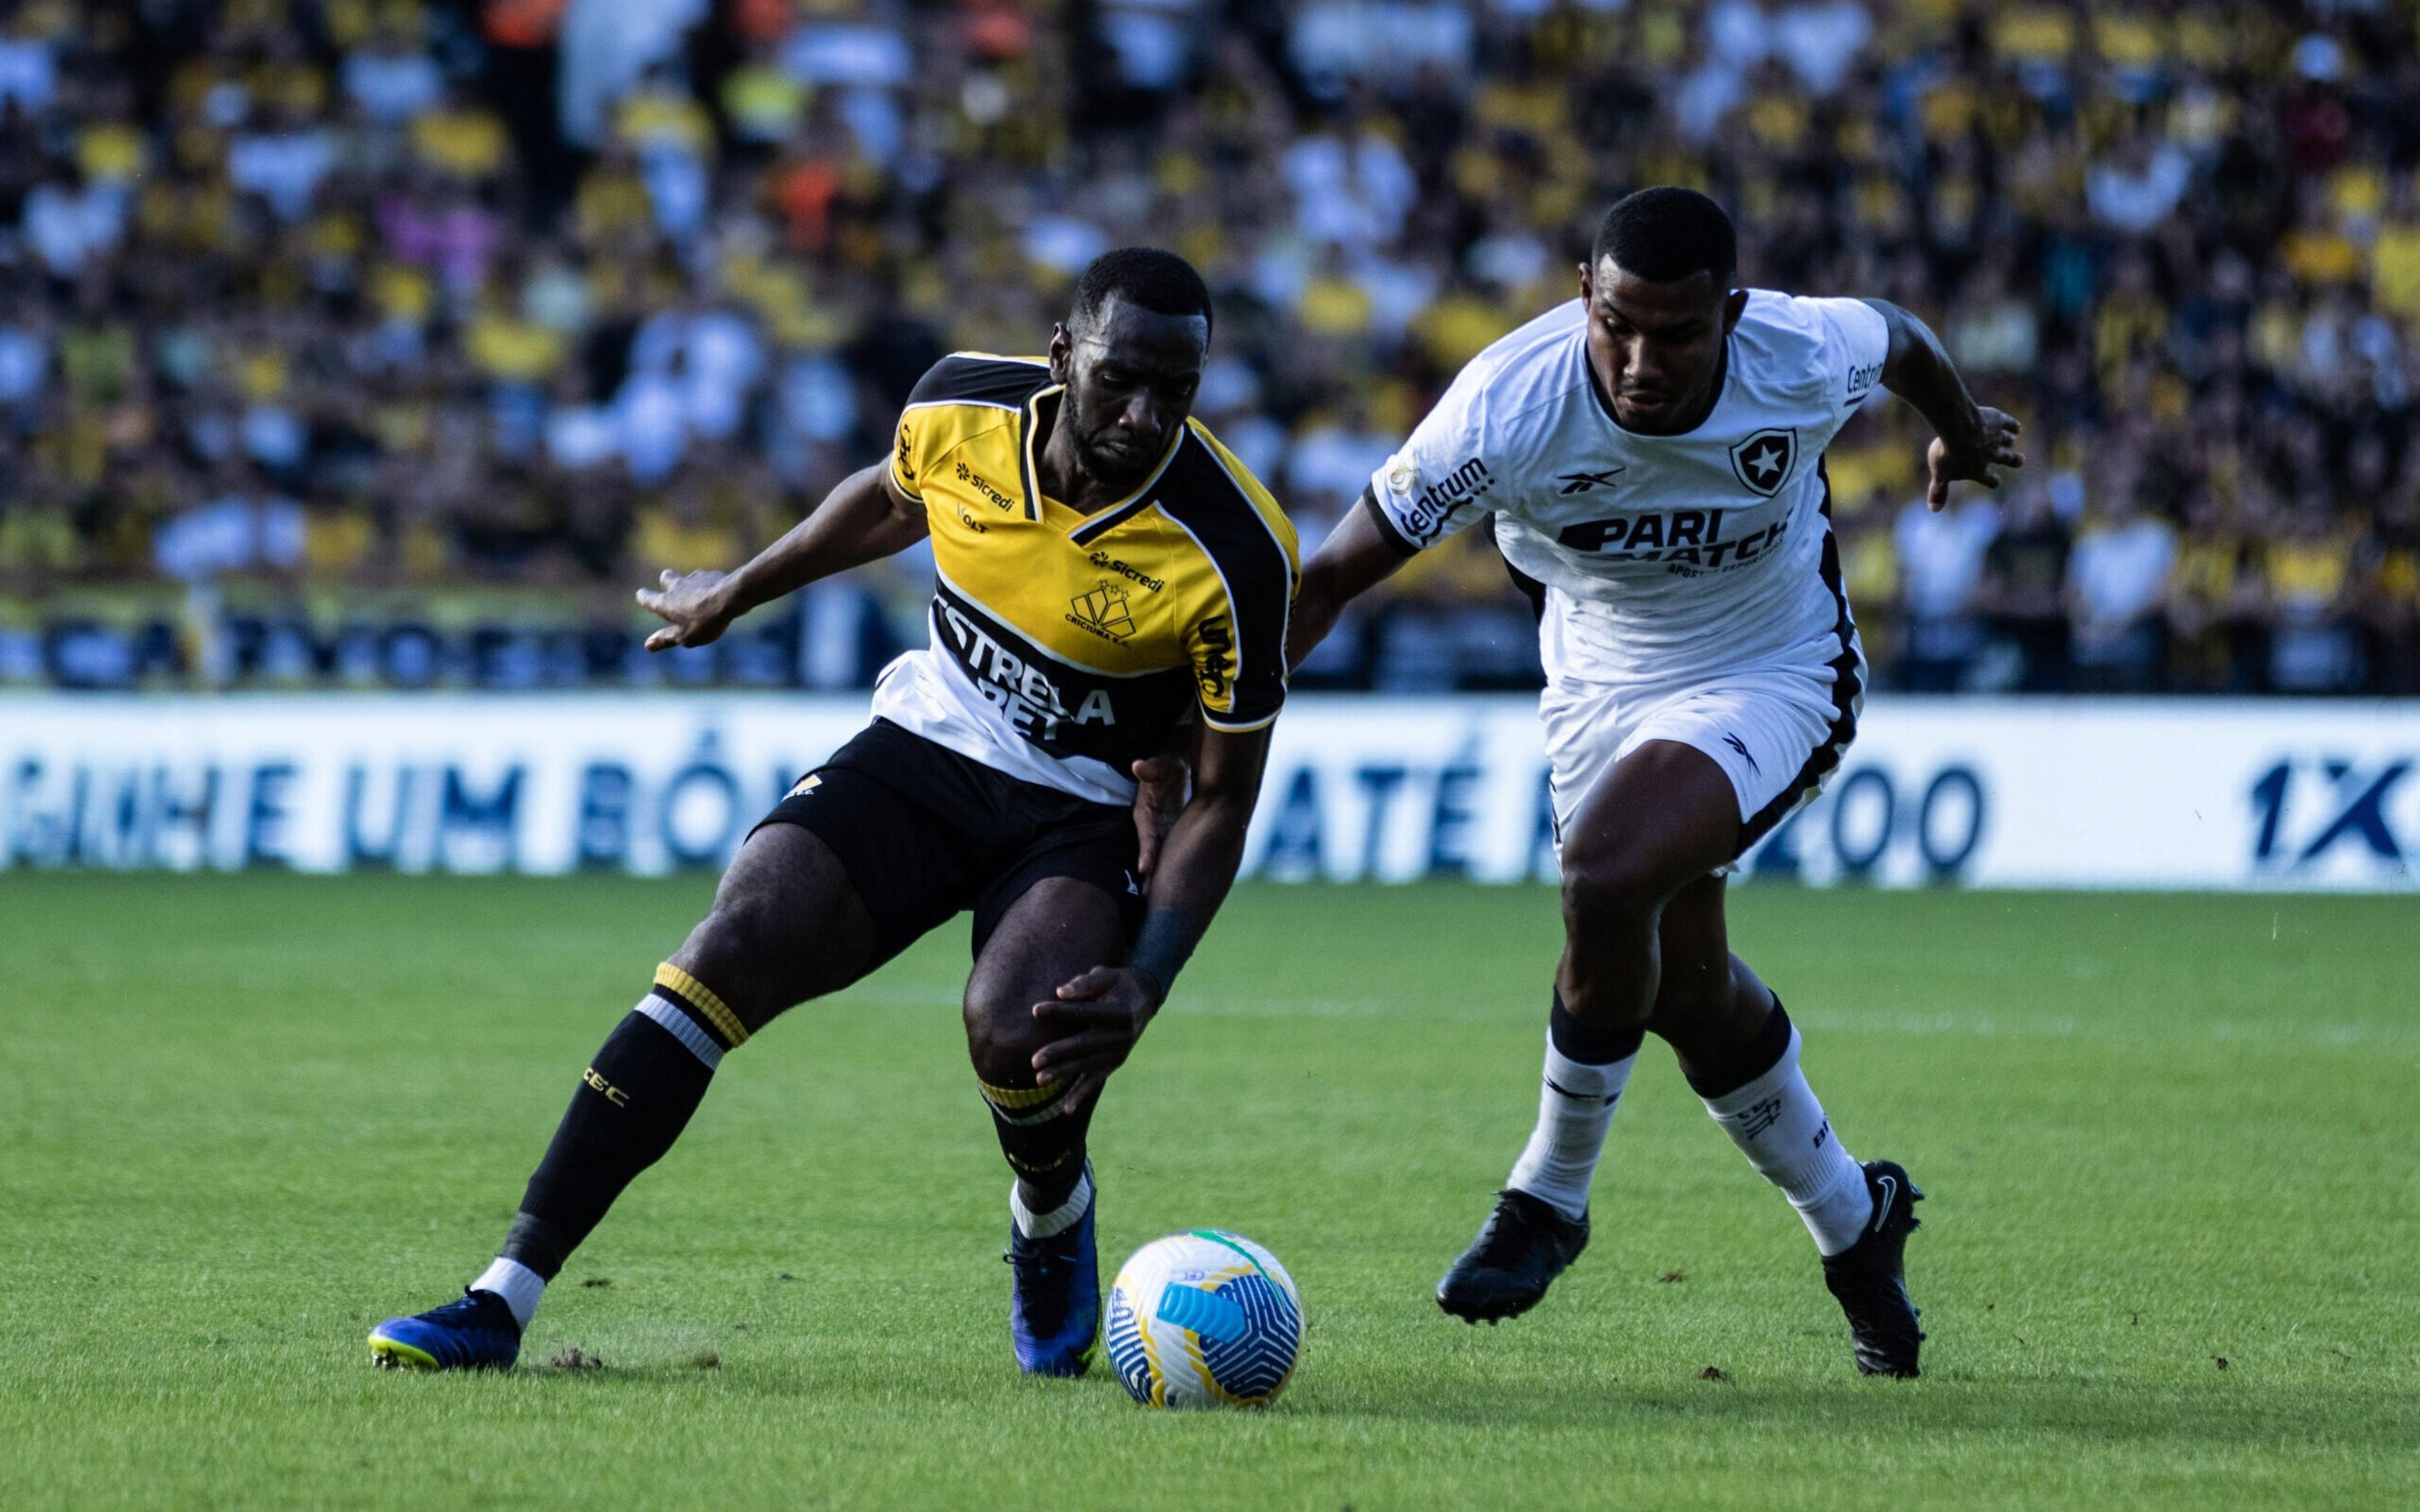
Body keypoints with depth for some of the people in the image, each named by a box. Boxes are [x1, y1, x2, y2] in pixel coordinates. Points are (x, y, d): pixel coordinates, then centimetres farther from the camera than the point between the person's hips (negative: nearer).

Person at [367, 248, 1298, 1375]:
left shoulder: (1237, 553, -23)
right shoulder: (962, 404, -12)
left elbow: (1224, 793, -13)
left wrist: (1144, 985, -24)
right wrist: (738, 593, 25)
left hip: (1089, 810, -3)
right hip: (924, 746, 3)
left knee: (1017, 1029, -32)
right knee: (730, 952, -19)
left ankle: (1052, 1218, 8)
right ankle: (504, 1299, -19)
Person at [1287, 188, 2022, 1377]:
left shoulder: (1809, 359, -27)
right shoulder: (1507, 409, -29)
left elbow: (1901, 340, 0)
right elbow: (1330, 580, -20)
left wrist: (1961, 434, 23)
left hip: (1771, 678, -3)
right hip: (1597, 686, 3)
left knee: (1605, 876, -29)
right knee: (1690, 990, 11)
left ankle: (1550, 1195, -7)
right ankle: (1854, 1221, 38)